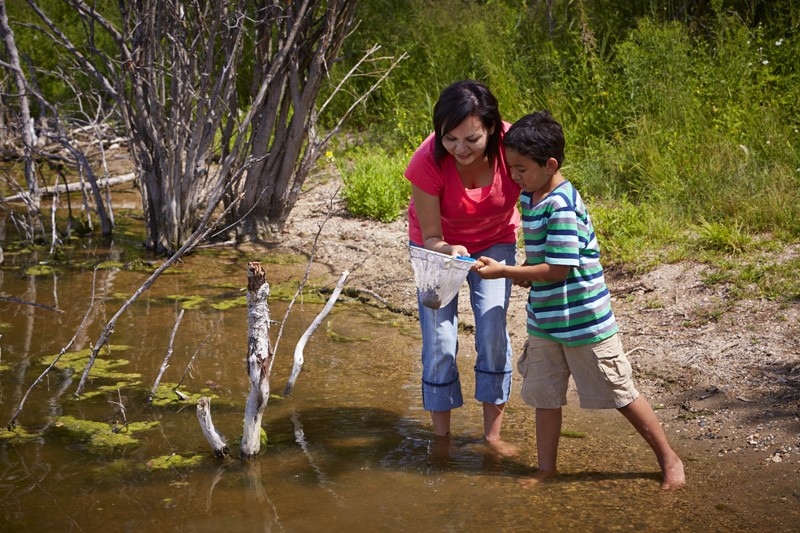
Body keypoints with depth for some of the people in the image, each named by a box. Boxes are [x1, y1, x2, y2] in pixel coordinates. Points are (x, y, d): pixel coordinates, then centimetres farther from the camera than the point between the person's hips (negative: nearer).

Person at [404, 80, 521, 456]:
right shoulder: (428, 162, -35)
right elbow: (430, 238, -25)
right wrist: (448, 251, -48)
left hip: (494, 241, 1)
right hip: (438, 245, -1)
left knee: (493, 332, -6)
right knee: (439, 339, -4)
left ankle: (492, 433, 10)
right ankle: (441, 435, 13)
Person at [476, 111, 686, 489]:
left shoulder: (562, 206, -23)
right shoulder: (530, 199, 6)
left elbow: (558, 269, -25)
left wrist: (504, 271, -21)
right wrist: (525, 271, -1)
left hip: (583, 321, -8)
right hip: (544, 322, 8)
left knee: (620, 394, 4)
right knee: (543, 395, 12)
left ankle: (669, 460, 21)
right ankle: (546, 468, 27)